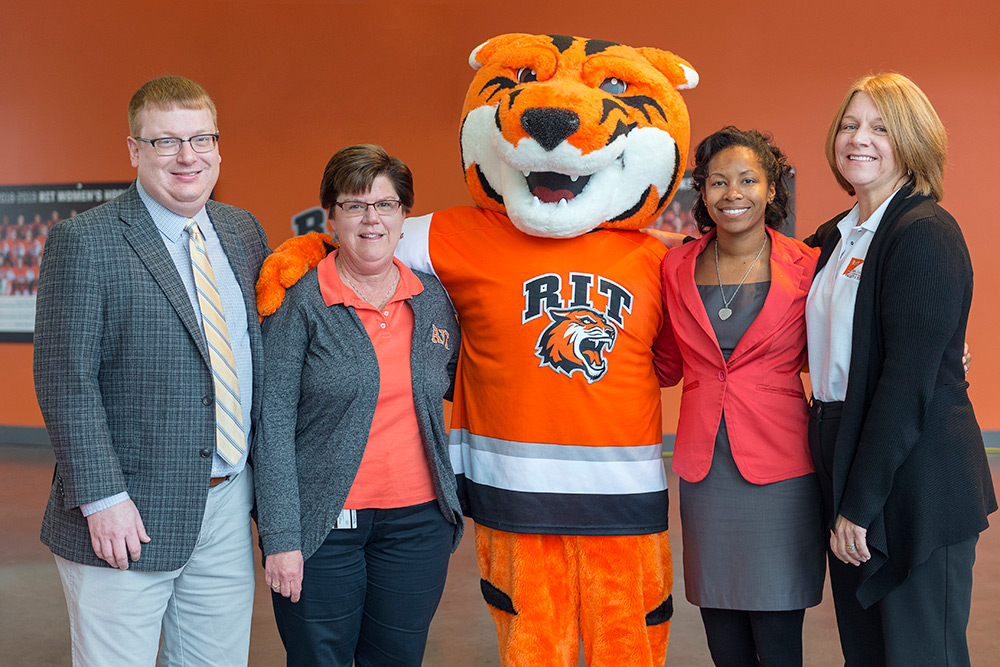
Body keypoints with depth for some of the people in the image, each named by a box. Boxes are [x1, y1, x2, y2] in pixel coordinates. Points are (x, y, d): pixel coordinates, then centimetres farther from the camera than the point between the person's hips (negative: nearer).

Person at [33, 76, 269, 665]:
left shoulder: (243, 231, 10)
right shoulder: (84, 242, -9)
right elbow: (65, 383, -12)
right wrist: (103, 499, -17)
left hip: (229, 506, 6)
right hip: (129, 516, -5)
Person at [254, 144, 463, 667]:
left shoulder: (433, 297, 7)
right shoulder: (299, 302, -5)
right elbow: (274, 423, -8)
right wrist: (280, 537, -11)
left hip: (417, 521, 4)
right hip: (323, 525, -3)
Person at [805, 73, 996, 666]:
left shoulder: (927, 233, -14)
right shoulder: (836, 238, 11)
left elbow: (909, 380, -19)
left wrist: (861, 503, -18)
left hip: (915, 481, -8)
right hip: (851, 478, 8)